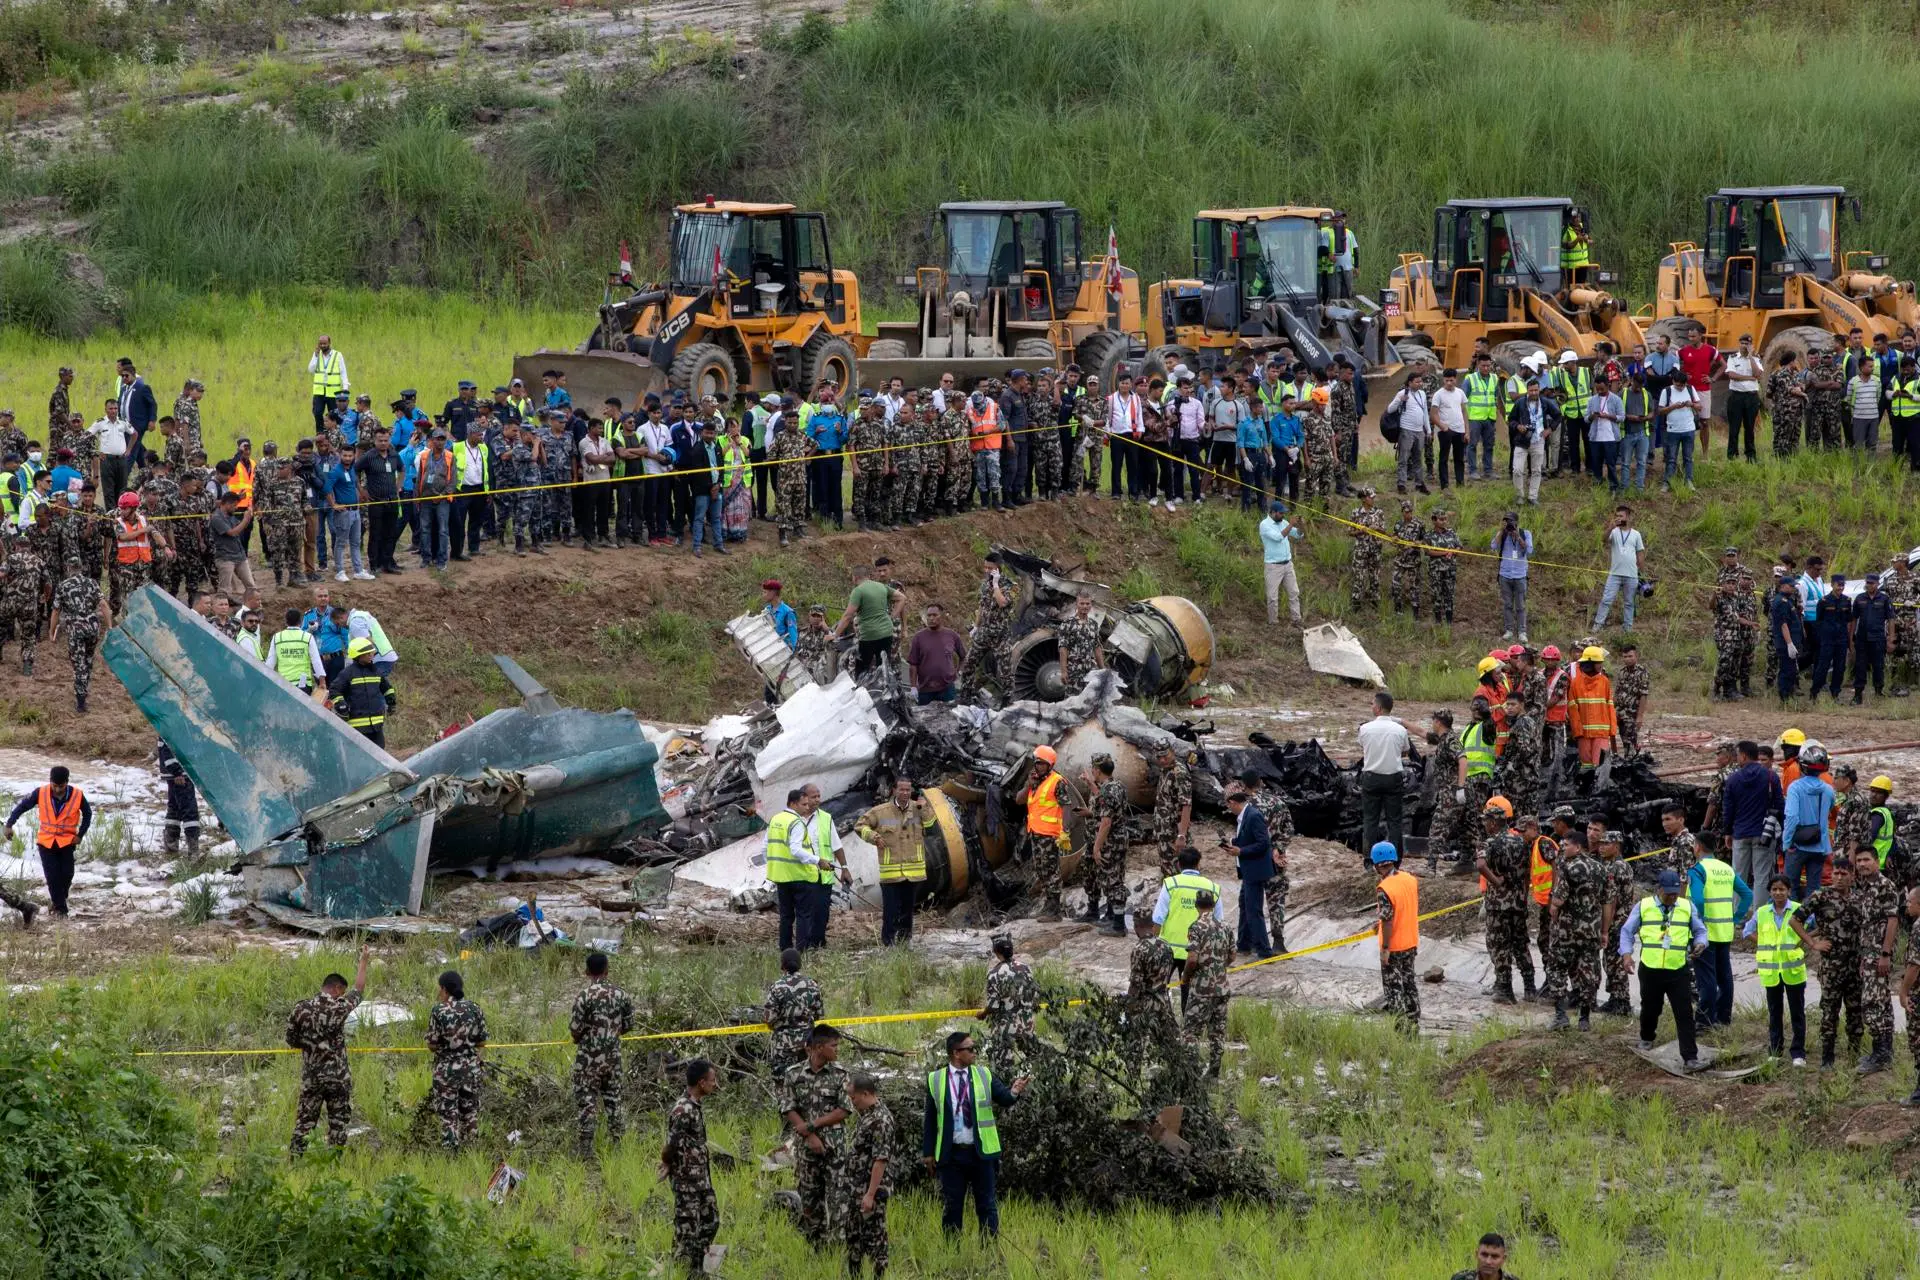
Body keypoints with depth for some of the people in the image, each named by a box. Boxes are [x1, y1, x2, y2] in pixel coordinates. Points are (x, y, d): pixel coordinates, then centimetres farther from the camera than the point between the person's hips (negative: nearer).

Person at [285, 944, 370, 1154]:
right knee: (338, 1122, 7)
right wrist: (364, 960, 16)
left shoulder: (301, 1009, -3)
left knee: (304, 1121, 8)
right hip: (337, 1077, -3)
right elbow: (359, 988, 5)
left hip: (310, 1076, 3)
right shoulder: (339, 1007, -11)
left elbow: (291, 1040, 5)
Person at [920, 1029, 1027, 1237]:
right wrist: (928, 1152, 0)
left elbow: (1004, 1099, -5)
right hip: (950, 1154, -1)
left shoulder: (983, 1075, 5)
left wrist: (1014, 1093, -29)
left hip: (981, 1152, 1)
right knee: (951, 1206, 6)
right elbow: (930, 1119, 3)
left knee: (987, 1205, 5)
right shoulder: (936, 1079, 1)